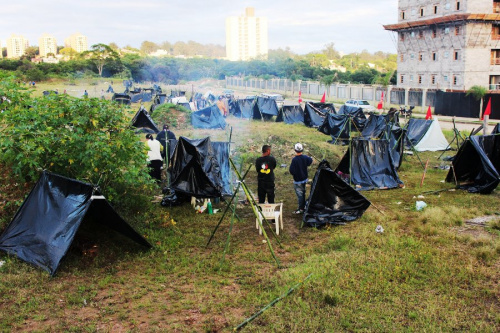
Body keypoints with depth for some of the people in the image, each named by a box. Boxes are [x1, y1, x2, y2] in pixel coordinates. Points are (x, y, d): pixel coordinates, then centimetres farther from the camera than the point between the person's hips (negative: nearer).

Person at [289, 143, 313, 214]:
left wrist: (290, 170, -4)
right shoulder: (305, 157, -6)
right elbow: (310, 161, 18)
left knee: (299, 194, 3)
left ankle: (301, 209, 10)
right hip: (304, 179, 6)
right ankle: (304, 206, 34)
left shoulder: (294, 159, -27)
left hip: (297, 180, -6)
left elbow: (292, 171, -26)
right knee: (303, 193, 21)